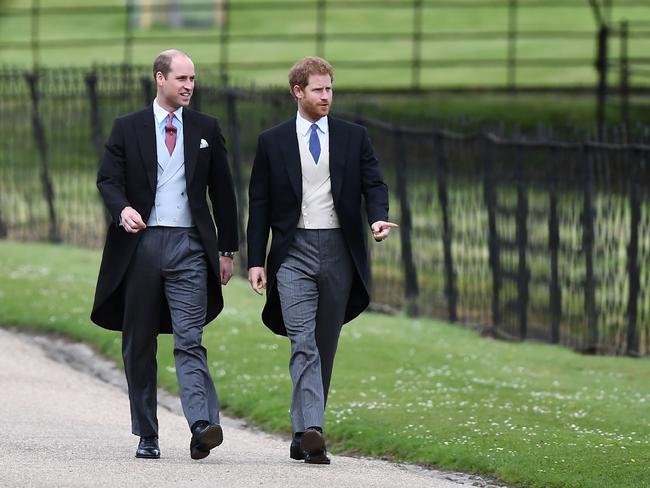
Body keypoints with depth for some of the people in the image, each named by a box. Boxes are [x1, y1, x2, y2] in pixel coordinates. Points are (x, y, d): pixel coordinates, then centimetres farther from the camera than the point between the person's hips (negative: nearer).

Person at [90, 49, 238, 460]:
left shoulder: (206, 129, 11)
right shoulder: (128, 128, 7)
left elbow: (222, 191, 14)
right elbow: (108, 179, 0)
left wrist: (227, 249, 11)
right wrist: (123, 209, -22)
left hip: (189, 246, -1)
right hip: (140, 243, 1)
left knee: (189, 339, -15)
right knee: (139, 344, 5)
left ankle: (203, 426, -27)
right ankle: (147, 436, 12)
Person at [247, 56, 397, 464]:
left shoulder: (353, 137, 9)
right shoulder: (273, 142, 5)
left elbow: (374, 184, 5)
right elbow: (259, 205, 6)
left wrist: (378, 217, -18)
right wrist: (256, 261, 0)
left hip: (338, 251, 2)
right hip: (294, 251, -2)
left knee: (325, 346, 6)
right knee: (304, 343, -15)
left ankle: (303, 434, 15)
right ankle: (312, 431, -25)